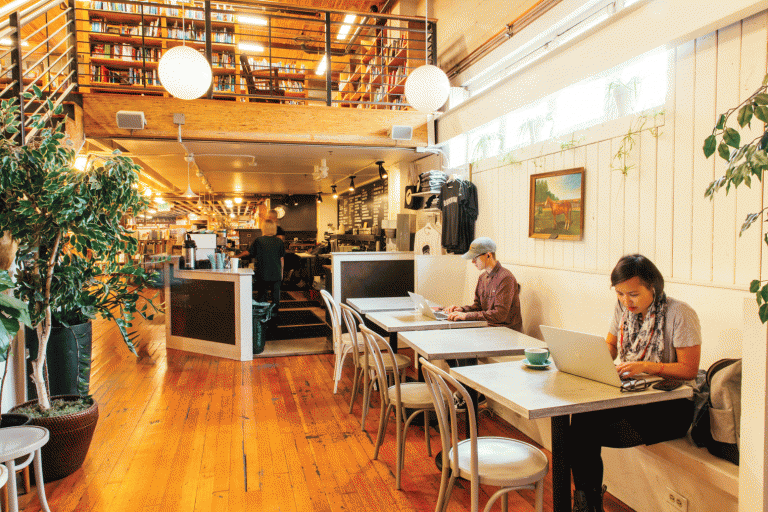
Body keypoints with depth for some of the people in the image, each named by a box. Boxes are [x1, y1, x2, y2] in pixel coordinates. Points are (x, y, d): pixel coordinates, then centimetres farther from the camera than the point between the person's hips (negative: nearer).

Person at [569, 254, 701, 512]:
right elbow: (610, 345, 17)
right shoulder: (623, 308, 5)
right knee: (581, 418, -24)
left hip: (671, 406, -6)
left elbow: (689, 370, -12)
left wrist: (646, 366, -26)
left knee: (588, 433, -25)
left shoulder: (680, 314, -12)